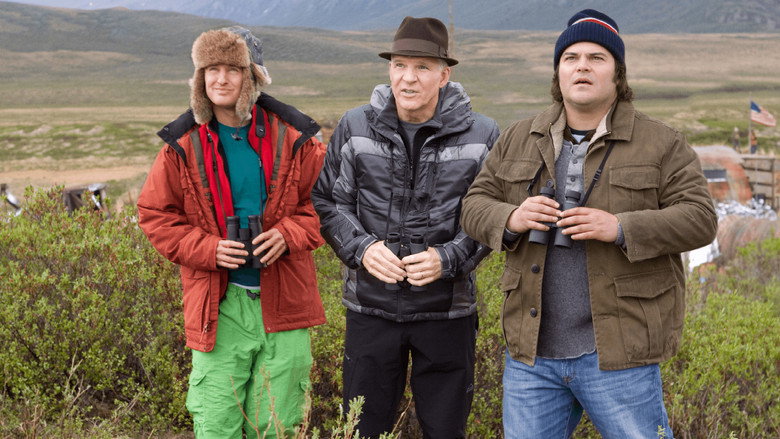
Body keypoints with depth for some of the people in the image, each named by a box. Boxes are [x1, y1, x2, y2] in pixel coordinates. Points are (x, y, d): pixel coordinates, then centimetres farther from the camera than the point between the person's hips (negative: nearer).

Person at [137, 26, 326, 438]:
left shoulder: (293, 137, 0)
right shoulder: (184, 144, 1)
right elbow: (155, 214, 6)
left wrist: (288, 234, -11)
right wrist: (208, 249, -9)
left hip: (283, 301, 1)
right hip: (218, 304, 0)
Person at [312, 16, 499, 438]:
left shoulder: (481, 135, -4)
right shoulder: (355, 127, -1)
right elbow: (327, 202, 4)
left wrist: (448, 259, -16)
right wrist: (361, 248, -13)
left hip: (447, 310, -1)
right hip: (371, 308, 1)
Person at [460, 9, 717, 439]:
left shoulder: (661, 144, -1)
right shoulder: (518, 140, 9)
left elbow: (699, 218, -6)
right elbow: (475, 206, 10)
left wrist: (621, 228, -21)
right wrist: (511, 219, -13)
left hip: (617, 353, -3)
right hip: (533, 350, 4)